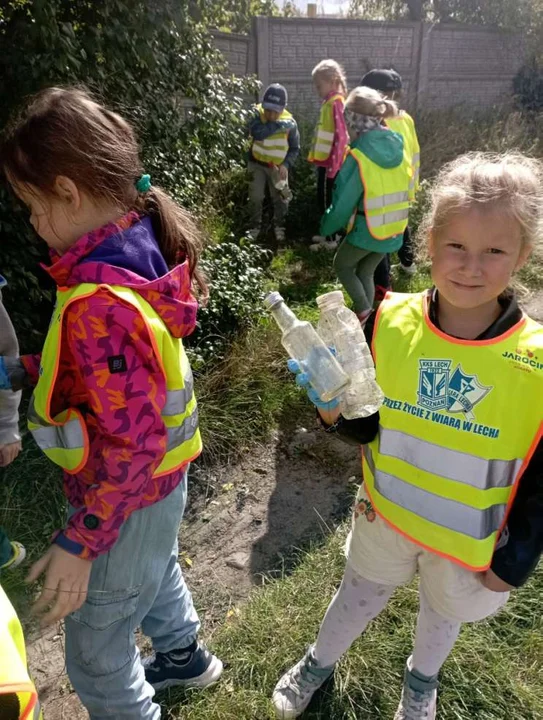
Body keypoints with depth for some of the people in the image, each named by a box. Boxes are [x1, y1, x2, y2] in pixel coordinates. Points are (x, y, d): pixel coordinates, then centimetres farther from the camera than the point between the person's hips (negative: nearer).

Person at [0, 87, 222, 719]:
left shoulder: (96, 303, -33)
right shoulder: (145, 243, -6)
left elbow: (132, 443, -30)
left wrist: (79, 543, -20)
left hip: (125, 497, -9)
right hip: (164, 477, 9)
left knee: (94, 657, 18)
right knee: (155, 567, 35)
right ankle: (184, 656, 63)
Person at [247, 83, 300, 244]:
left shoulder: (290, 122, -13)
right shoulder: (257, 114, -16)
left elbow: (295, 148, -4)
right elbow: (256, 133, -35)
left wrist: (286, 164, -19)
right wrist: (279, 125, -37)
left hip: (278, 166, 1)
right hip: (257, 163, -1)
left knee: (280, 199, 6)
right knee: (256, 197, -4)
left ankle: (279, 227, 27)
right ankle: (255, 227, 15)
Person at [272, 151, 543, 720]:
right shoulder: (388, 322, -20)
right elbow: (369, 428, -8)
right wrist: (337, 415, -29)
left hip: (472, 541, 0)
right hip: (386, 514, 1)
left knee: (445, 610, 29)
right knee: (359, 596, 26)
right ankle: (318, 663, 57)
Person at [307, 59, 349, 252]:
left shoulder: (335, 103, -16)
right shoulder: (330, 102, 13)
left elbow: (341, 136, -22)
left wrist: (333, 164, -22)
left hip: (329, 162, -9)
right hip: (325, 160, 9)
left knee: (325, 201, -1)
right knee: (324, 200, 17)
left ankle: (330, 240, 9)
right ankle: (328, 234, 29)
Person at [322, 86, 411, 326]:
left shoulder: (358, 158, -20)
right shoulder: (398, 150, 1)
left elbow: (343, 203, -15)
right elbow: (404, 191, 10)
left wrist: (326, 227, 1)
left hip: (366, 231, -6)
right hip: (394, 231, 6)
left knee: (342, 265, 20)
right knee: (366, 272, 23)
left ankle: (363, 311, 10)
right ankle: (366, 319, 30)